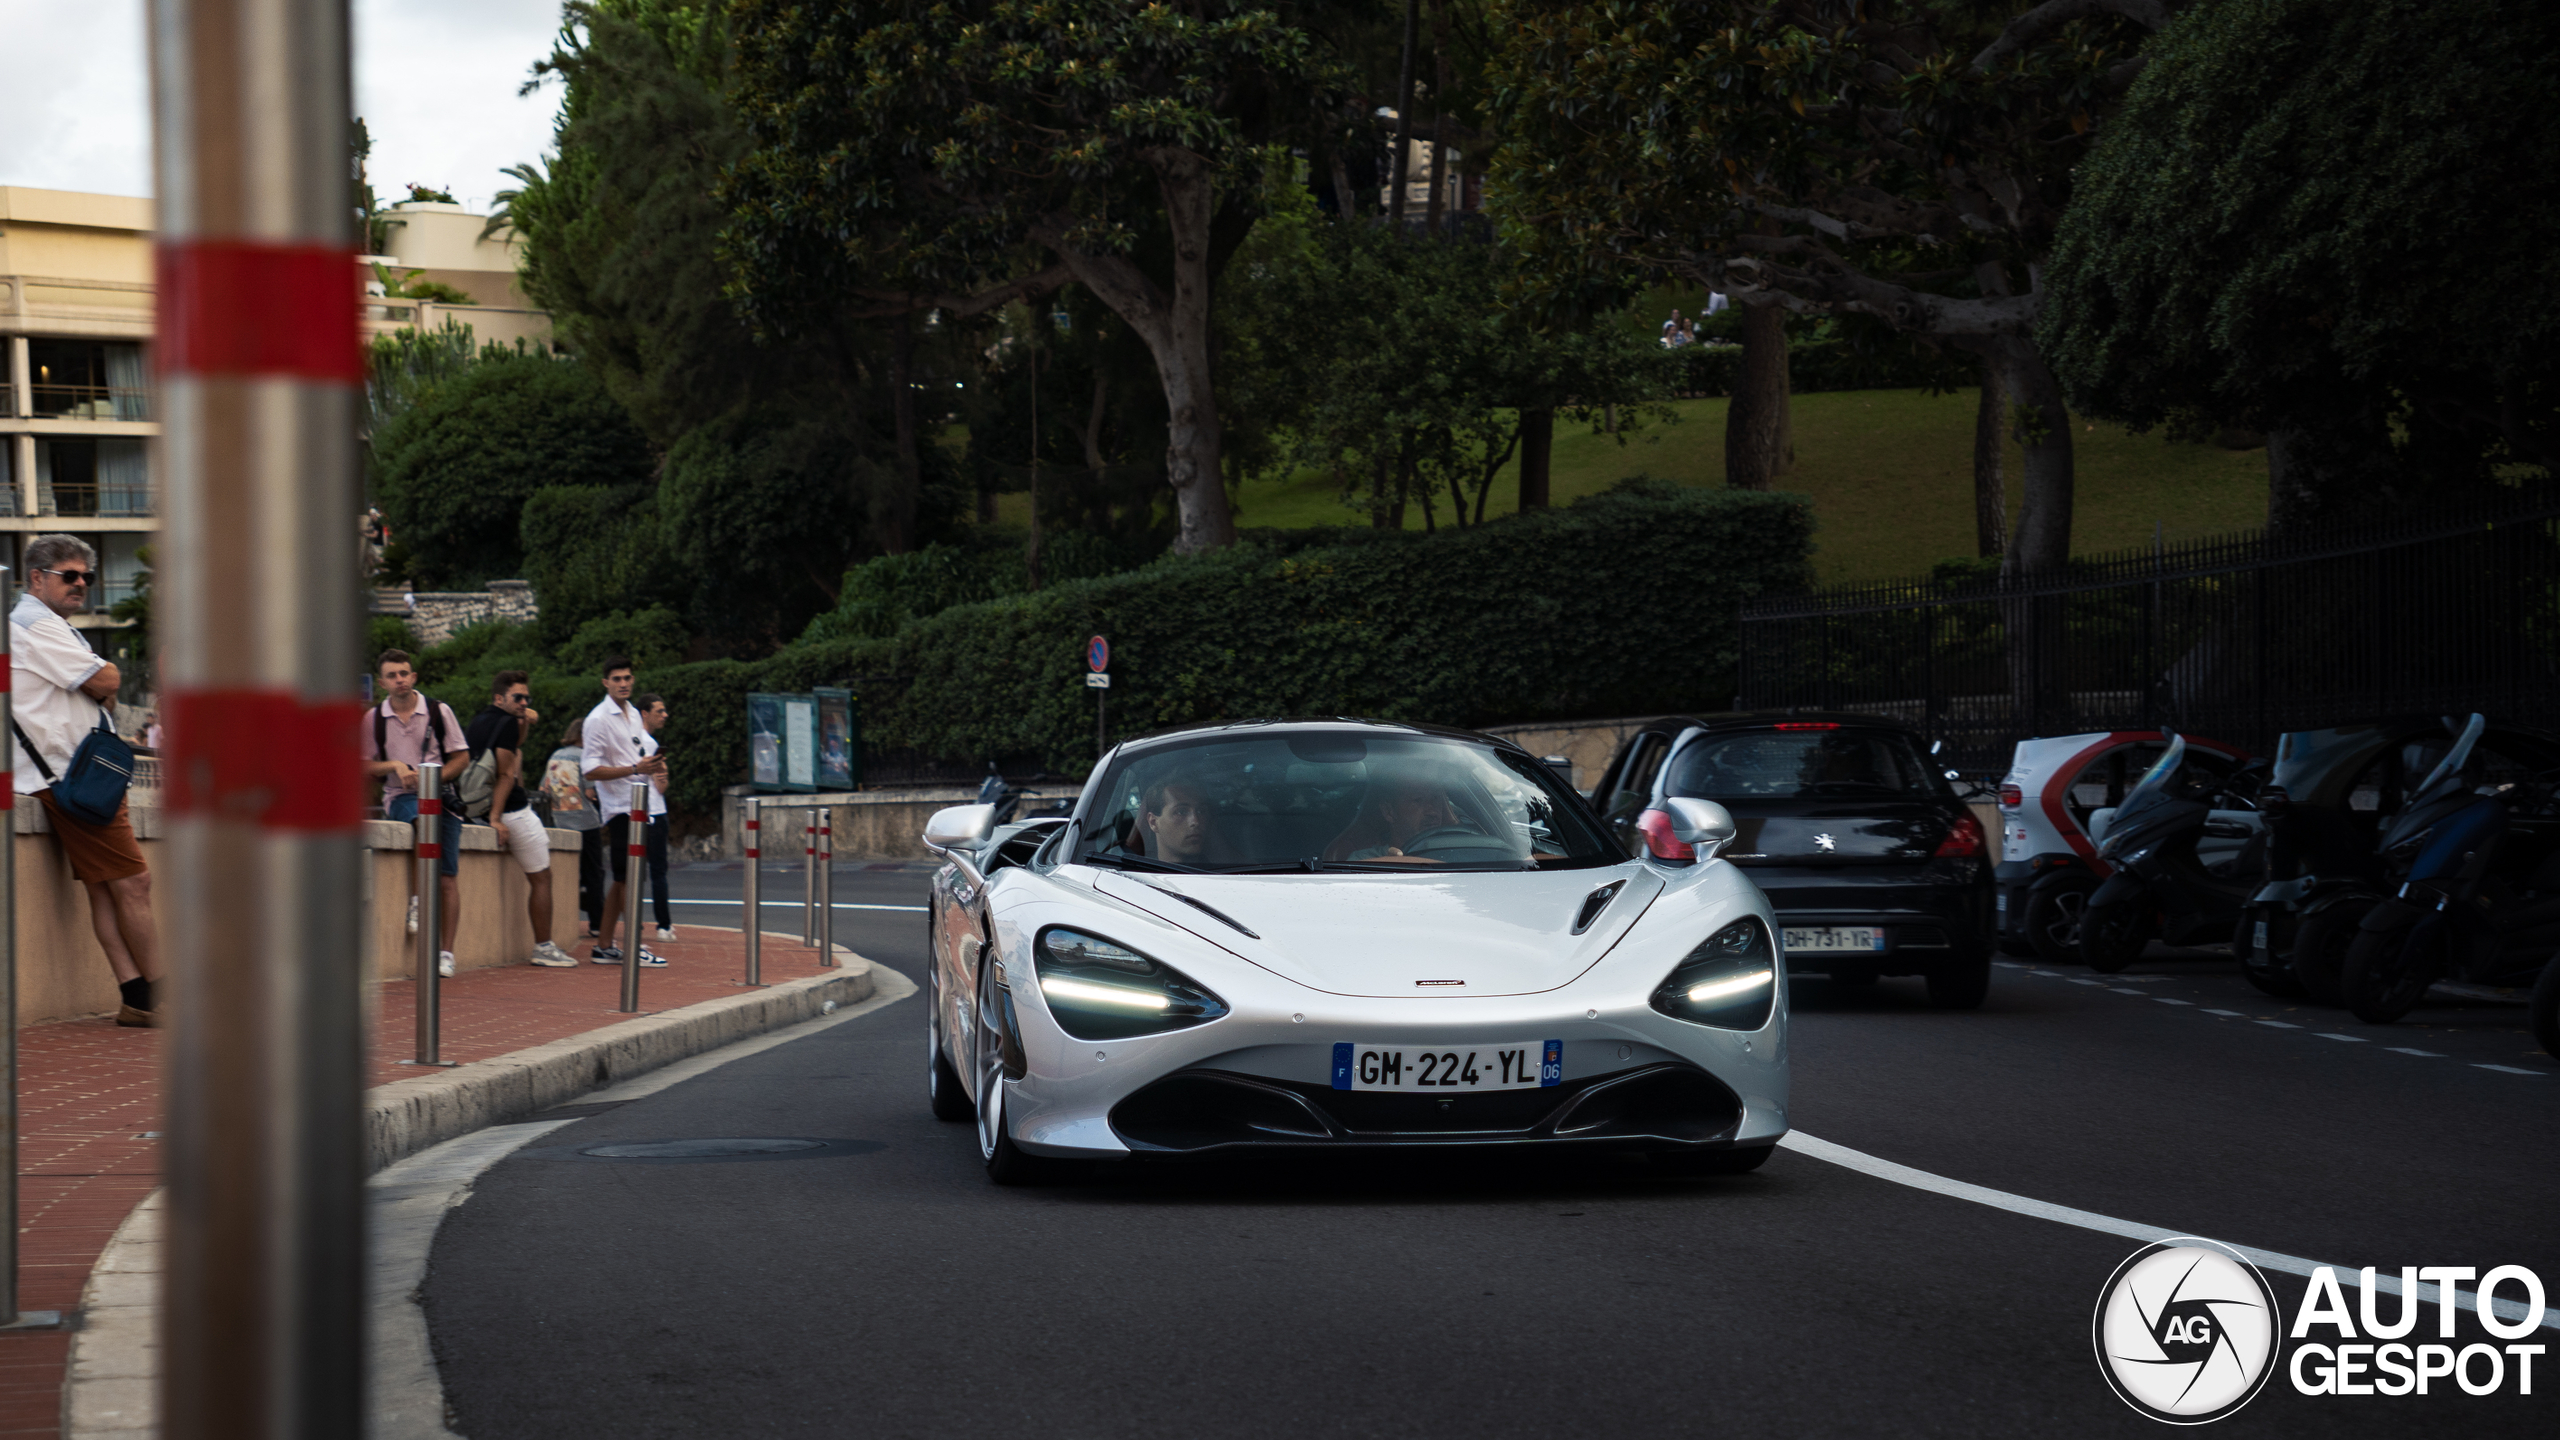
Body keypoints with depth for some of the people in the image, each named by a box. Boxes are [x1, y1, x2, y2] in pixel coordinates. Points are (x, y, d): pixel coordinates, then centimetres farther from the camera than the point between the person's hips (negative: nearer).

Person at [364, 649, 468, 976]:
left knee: (447, 878, -8)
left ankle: (445, 952, -4)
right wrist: (395, 766, -9)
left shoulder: (439, 711, 4)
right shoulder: (374, 719, 7)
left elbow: (462, 757, 7)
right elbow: (365, 766, 11)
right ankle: (418, 896, -32)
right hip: (399, 798, -1)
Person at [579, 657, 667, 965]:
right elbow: (590, 770, -15)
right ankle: (634, 948, -5)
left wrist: (654, 765, 9)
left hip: (643, 807, 8)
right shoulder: (598, 719, -9)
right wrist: (635, 769, -22)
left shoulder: (633, 714, 17)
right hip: (621, 809, -8)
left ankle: (604, 946, 13)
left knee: (622, 881, 9)